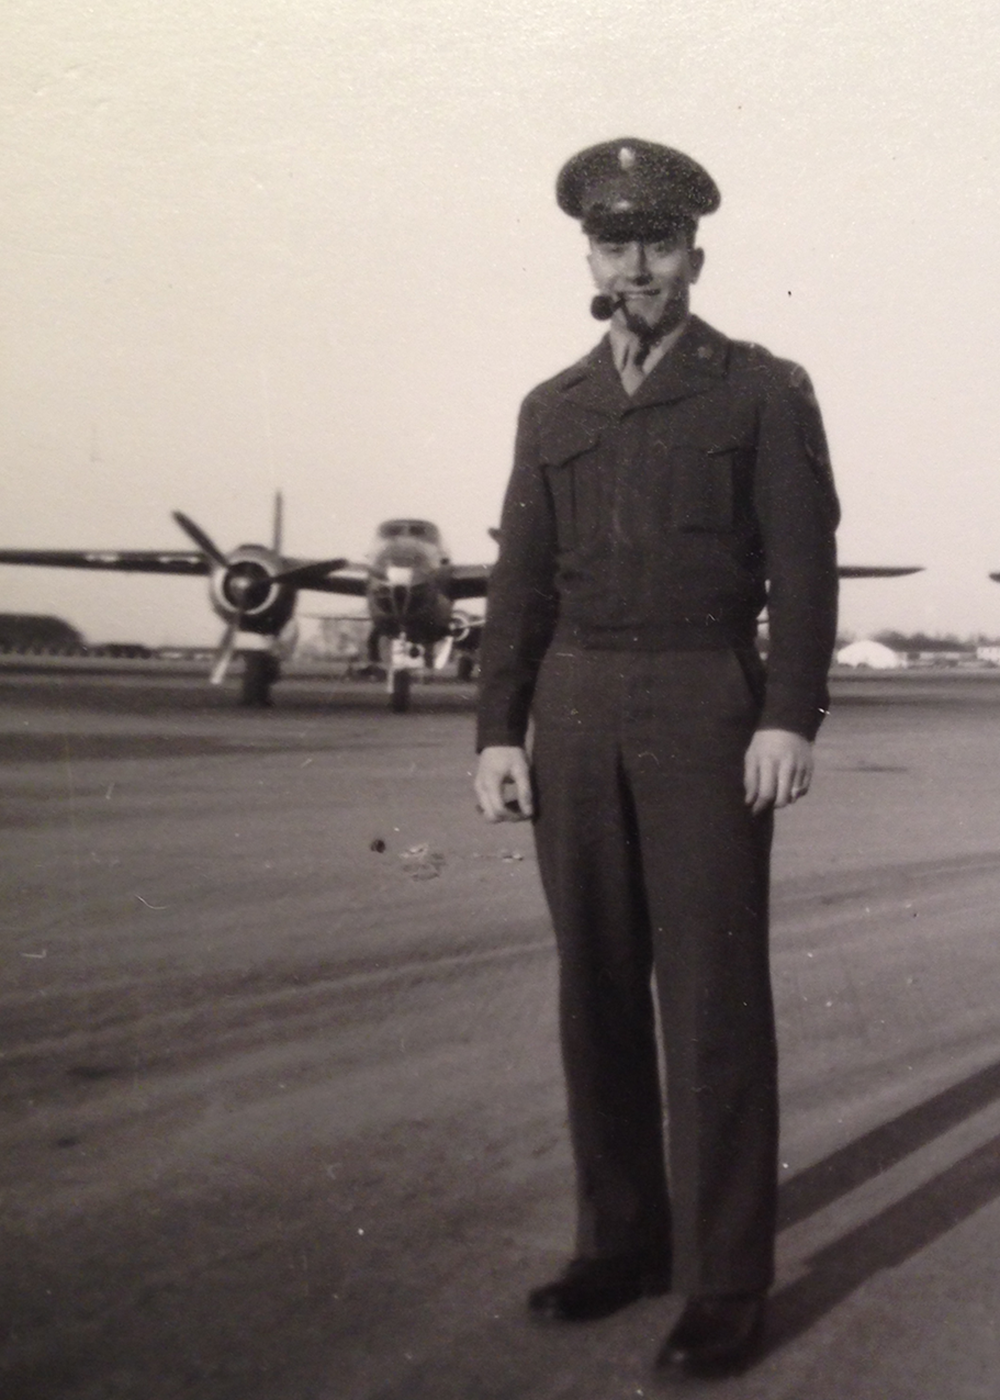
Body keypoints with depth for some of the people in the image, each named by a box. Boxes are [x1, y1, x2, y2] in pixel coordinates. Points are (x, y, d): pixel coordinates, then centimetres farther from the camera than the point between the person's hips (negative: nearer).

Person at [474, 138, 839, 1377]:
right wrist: (498, 732, 2)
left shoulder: (765, 392, 3)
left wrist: (789, 717, -16)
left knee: (712, 994, -5)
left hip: (705, 710, -4)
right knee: (596, 988, 8)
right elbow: (522, 584, 11)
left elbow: (803, 566, -4)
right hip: (575, 717, 5)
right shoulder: (552, 411, 14)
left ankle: (723, 1283, 3)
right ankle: (622, 1238, 20)